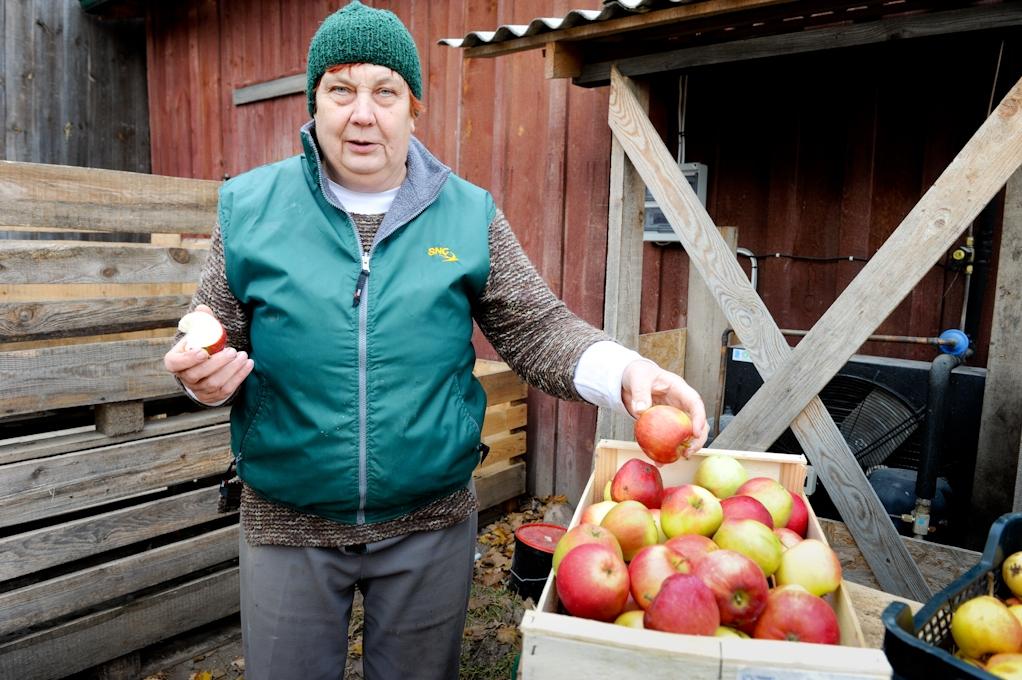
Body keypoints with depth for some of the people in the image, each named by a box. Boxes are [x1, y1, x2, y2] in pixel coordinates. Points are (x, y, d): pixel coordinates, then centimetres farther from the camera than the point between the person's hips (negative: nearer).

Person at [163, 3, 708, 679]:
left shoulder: (470, 214, -4)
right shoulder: (252, 206, -3)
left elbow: (538, 328, -4)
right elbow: (217, 332, 4)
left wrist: (624, 371, -22)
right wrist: (203, 374, -19)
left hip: (432, 522, 0)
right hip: (287, 523, 1)